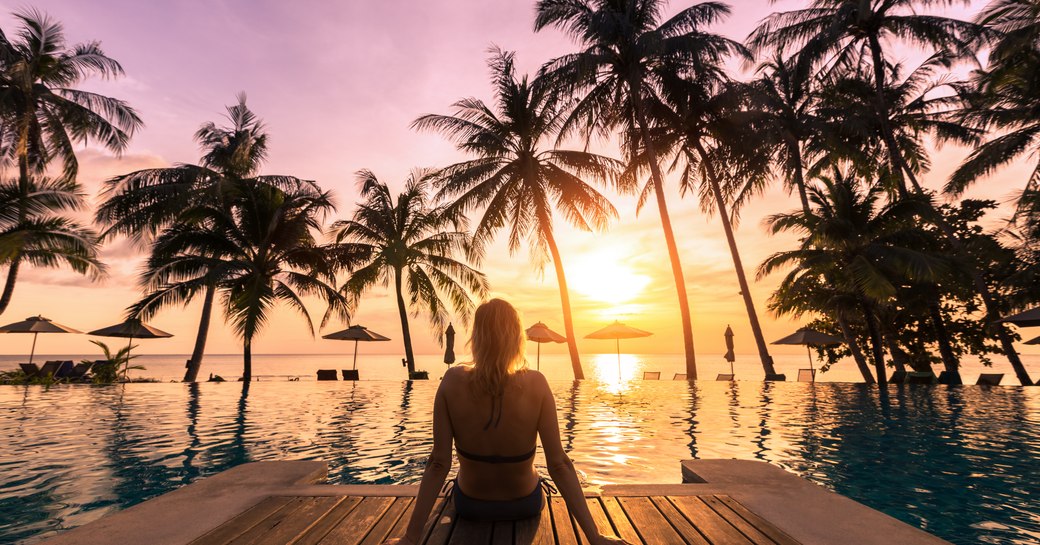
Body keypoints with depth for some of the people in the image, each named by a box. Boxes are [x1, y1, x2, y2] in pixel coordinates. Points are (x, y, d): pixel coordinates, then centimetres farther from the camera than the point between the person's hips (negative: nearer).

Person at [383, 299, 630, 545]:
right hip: (524, 505, 0)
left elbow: (438, 464, -22)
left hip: (469, 505, 1)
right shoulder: (535, 383, -25)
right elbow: (559, 465, -24)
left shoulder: (453, 381, -24)